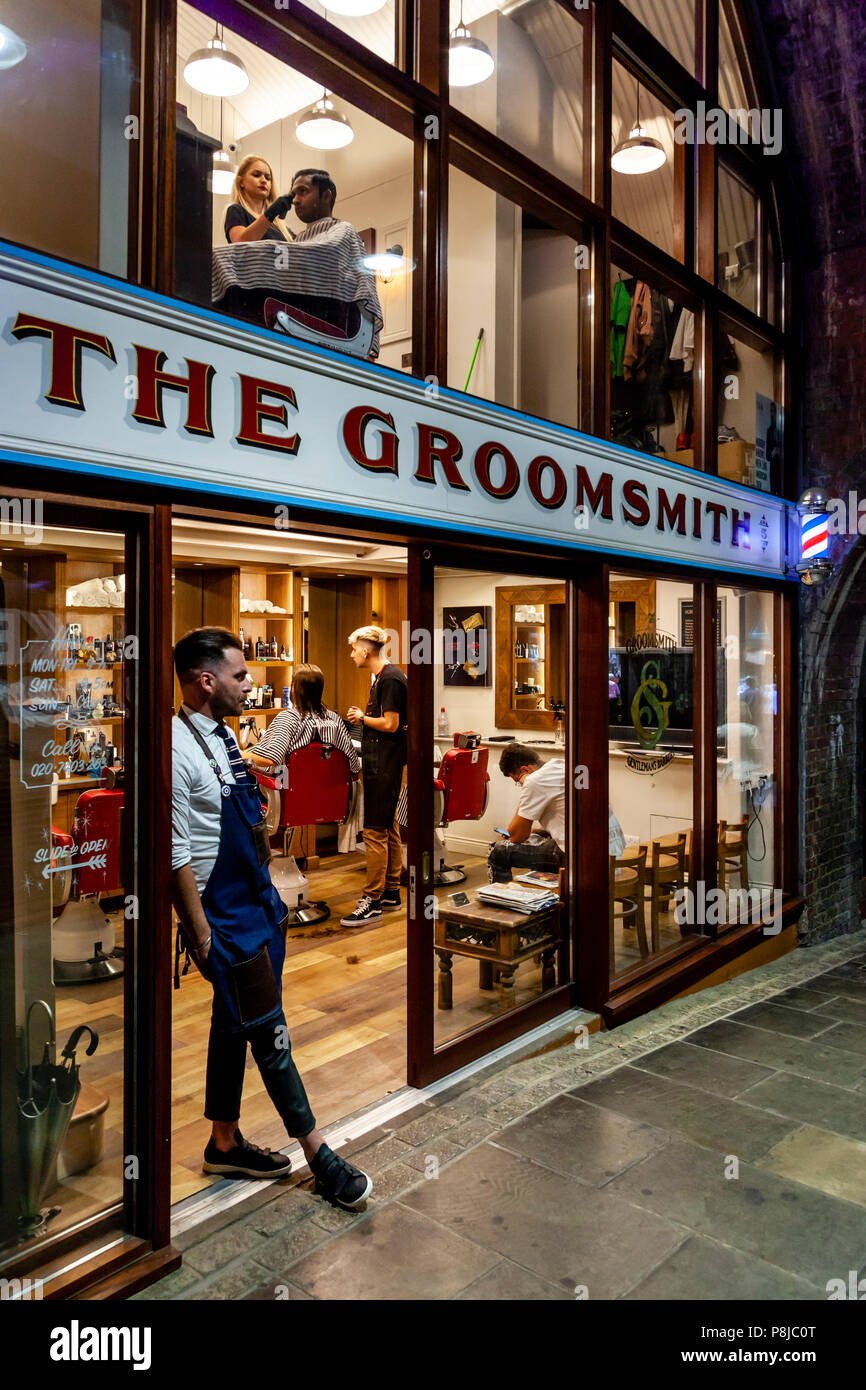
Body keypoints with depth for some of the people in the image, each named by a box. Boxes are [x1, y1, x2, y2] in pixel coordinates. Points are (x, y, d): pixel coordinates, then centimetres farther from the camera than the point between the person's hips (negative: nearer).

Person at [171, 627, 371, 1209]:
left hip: (256, 897, 9)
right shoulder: (178, 750, -21)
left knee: (235, 1022, 18)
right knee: (268, 1029, 0)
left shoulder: (223, 735, 8)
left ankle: (225, 1142, 34)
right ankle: (318, 1153, 13)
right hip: (222, 911, -9)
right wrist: (202, 934, -17)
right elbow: (177, 855, -20)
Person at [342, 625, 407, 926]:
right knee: (388, 827, 15)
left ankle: (372, 901, -3)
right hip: (383, 762, 11)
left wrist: (362, 717, -6)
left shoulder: (390, 679, -16)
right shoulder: (384, 677, 15)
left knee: (375, 831, -8)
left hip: (384, 763, -11)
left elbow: (390, 724, -20)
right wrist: (363, 716, 9)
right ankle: (390, 891, 24)